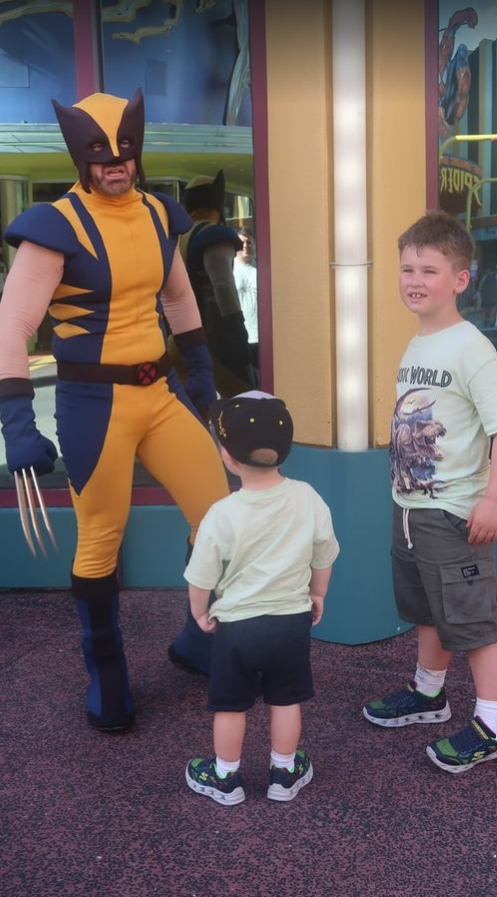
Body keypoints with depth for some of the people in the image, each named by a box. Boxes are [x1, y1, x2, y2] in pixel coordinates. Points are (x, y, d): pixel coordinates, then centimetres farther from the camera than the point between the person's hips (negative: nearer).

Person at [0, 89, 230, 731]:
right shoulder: (58, 226, -12)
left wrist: (200, 367, 25)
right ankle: (105, 677, 28)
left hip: (159, 392, 6)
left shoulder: (158, 214, 7)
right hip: (93, 402, -6)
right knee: (101, 541, 6)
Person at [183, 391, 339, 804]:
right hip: (293, 620, 3)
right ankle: (285, 773, 32)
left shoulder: (223, 514, -20)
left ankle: (225, 778, 30)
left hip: (236, 626, -2)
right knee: (286, 699, 18)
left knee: (230, 704, 15)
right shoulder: (308, 498, -11)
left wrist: (200, 613, 9)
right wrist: (317, 594, 20)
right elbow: (324, 558, 2)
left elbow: (202, 577, -10)